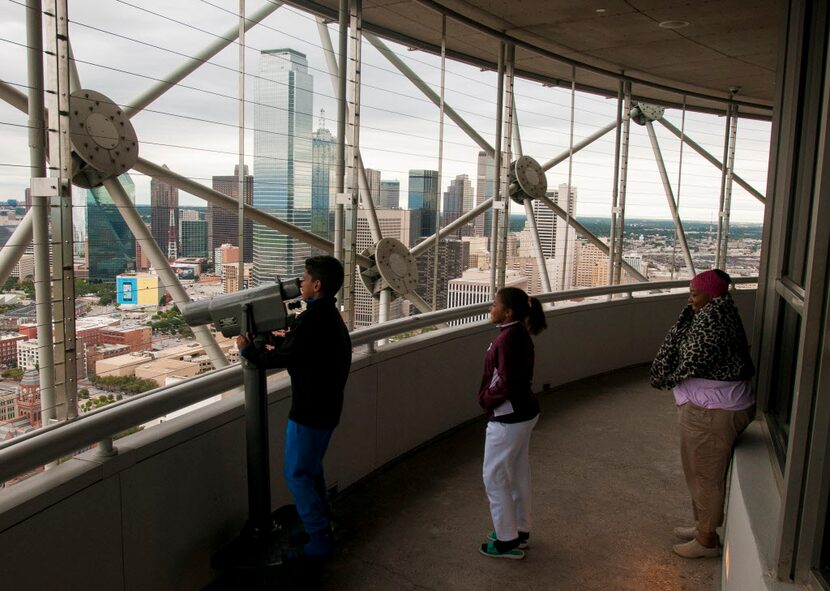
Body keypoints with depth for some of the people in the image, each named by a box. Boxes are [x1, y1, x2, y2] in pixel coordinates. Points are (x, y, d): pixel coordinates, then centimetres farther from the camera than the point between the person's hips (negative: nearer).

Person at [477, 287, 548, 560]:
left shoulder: (507, 339, -24)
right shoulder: (520, 335, 5)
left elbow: (506, 383, -26)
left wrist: (486, 399, -10)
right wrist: (489, 397, 6)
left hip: (508, 418, -10)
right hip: (524, 413, 10)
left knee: (495, 476, 4)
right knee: (518, 474, 20)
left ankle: (508, 541, 15)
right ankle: (520, 531, 34)